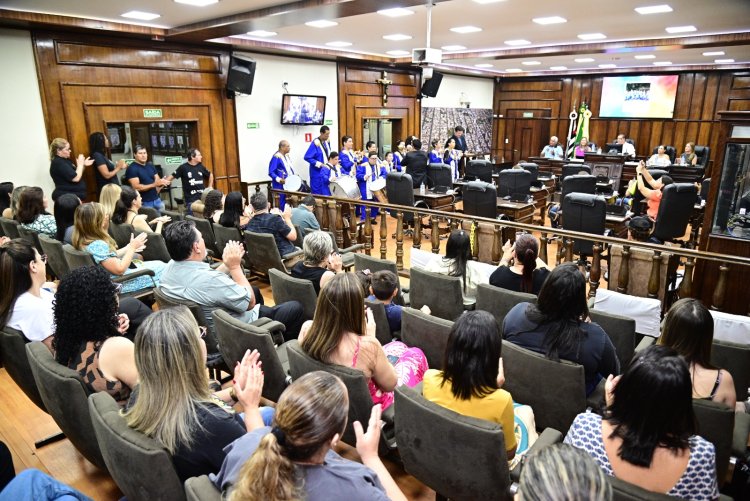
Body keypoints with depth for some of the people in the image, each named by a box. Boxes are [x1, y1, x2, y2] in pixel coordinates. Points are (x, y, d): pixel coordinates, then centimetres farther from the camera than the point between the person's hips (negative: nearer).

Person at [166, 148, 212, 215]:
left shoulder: (201, 166, 5)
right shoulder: (183, 167, -7)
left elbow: (210, 175, 22)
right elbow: (171, 177, -2)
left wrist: (210, 187, 16)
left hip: (203, 197, 4)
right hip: (190, 200, -4)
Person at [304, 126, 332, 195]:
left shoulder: (327, 142, 6)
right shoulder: (315, 143, -17)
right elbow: (307, 157, -20)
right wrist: (320, 164, -21)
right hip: (318, 173, -7)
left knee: (327, 193, 10)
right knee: (318, 195, -1)